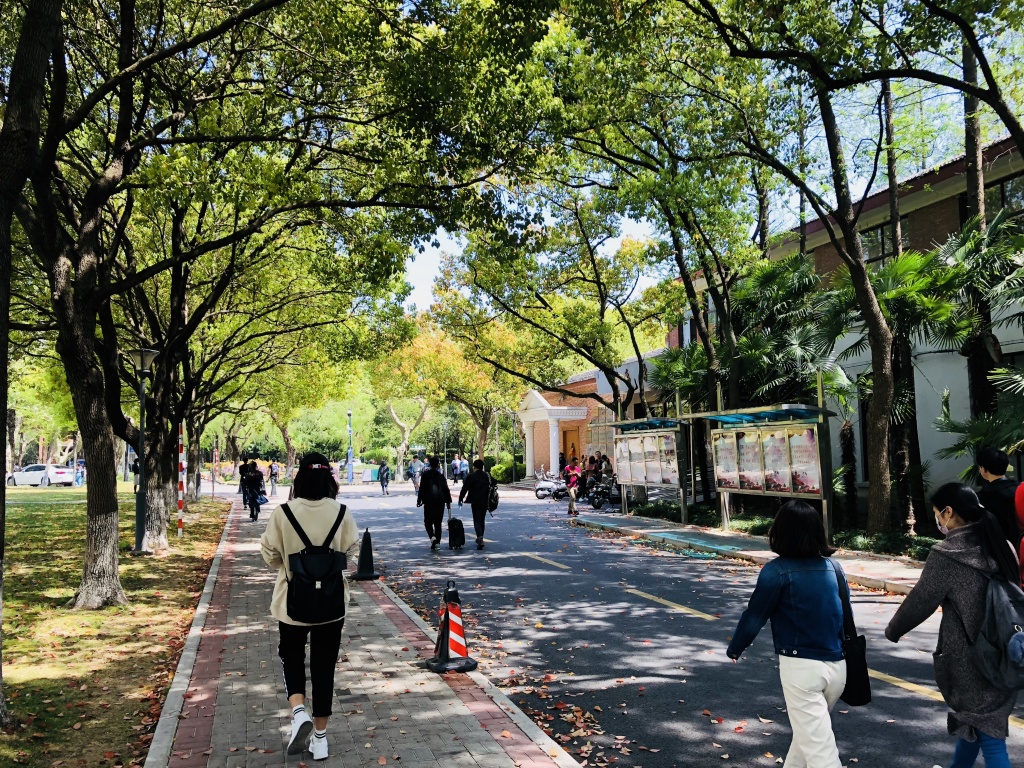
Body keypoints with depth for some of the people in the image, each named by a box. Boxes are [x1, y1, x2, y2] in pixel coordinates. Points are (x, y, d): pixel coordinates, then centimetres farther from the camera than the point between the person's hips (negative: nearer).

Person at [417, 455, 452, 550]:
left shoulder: (425, 475, -5)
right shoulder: (441, 475, 1)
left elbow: (421, 488, -5)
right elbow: (446, 489, 4)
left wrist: (419, 500, 3)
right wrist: (448, 501, 12)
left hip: (429, 502, -2)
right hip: (440, 502, 2)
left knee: (428, 521, 6)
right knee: (438, 522, 9)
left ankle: (432, 537, -17)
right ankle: (437, 542, 8)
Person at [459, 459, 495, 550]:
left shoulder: (471, 476, -7)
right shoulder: (487, 476, 7)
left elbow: (464, 488, -8)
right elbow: (494, 483, 17)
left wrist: (460, 499, 2)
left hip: (475, 502, -4)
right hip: (485, 501, 4)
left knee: (477, 520, -6)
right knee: (482, 520, 18)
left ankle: (480, 538, -26)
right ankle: (480, 538, 27)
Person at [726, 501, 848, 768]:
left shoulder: (777, 571, -12)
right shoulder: (833, 567, 4)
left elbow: (754, 616, -7)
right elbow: (845, 613, 14)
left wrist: (734, 649, 10)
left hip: (801, 666, -6)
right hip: (837, 666, 6)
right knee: (808, 730, 25)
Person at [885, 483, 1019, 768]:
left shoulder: (947, 554, -18)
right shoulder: (998, 546, 3)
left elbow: (920, 601, -11)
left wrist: (892, 630, 5)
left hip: (970, 662, -7)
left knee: (988, 734, 2)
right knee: (970, 721, 24)